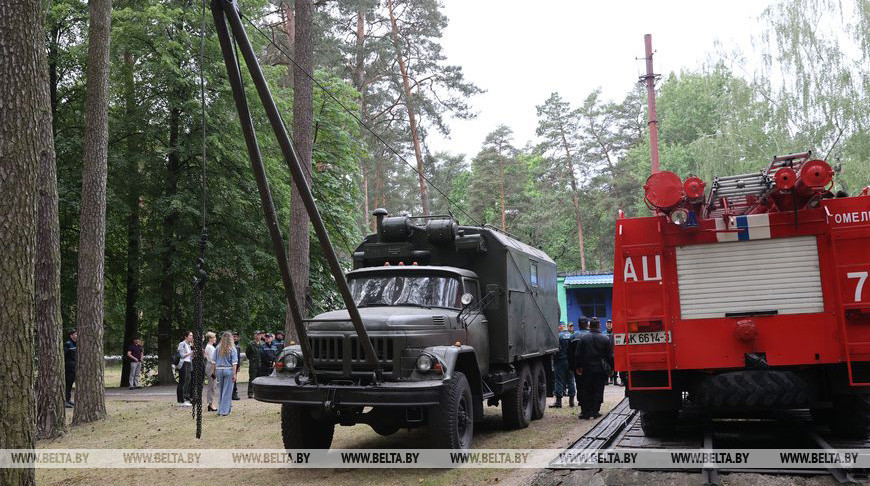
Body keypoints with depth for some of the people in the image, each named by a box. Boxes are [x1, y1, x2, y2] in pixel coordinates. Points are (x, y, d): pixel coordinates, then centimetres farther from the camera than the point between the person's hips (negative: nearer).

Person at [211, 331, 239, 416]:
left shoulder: (218, 348, 3)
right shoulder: (232, 349, -7)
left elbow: (214, 361, 4)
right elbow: (234, 363, -11)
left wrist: (213, 371, 13)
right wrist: (234, 374, -10)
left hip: (219, 370, 4)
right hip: (228, 370, -4)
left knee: (221, 390, 17)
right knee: (227, 391, 3)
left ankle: (220, 409, 24)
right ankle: (224, 411, 4)